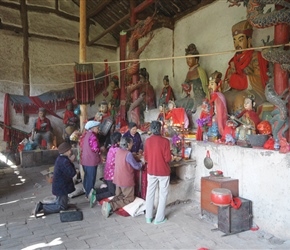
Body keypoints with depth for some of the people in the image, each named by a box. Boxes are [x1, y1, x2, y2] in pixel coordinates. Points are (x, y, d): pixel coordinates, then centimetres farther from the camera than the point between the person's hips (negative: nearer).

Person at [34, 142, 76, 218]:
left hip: (59, 186, 10)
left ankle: (42, 206, 15)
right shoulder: (64, 161, -25)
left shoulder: (60, 158, 7)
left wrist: (70, 161, 0)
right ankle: (42, 208, -2)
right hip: (61, 188, -10)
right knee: (62, 207, 2)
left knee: (59, 203, 23)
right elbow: (72, 173, -23)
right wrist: (71, 162, -13)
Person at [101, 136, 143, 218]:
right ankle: (111, 206, -13)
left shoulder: (118, 151, 2)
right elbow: (137, 166, -12)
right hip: (127, 180, -8)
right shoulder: (128, 154, -20)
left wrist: (134, 157, 16)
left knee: (119, 196, 24)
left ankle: (109, 203, -5)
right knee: (129, 199, 7)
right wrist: (141, 163, 8)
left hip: (118, 179, 8)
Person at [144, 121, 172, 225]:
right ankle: (159, 218, 15)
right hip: (163, 171, -3)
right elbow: (168, 158, -15)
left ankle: (149, 217, 24)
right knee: (163, 194, 9)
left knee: (150, 193, 14)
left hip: (151, 171, 4)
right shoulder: (165, 141, -15)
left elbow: (145, 158, 1)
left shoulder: (148, 141, -5)